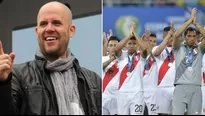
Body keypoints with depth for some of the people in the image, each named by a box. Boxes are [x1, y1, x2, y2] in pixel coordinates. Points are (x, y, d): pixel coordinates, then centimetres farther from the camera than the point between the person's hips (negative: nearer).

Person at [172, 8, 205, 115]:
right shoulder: (179, 49, 9)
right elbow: (176, 35, -9)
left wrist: (195, 23, -3)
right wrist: (190, 20, -5)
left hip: (196, 88, 2)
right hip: (181, 87, -2)